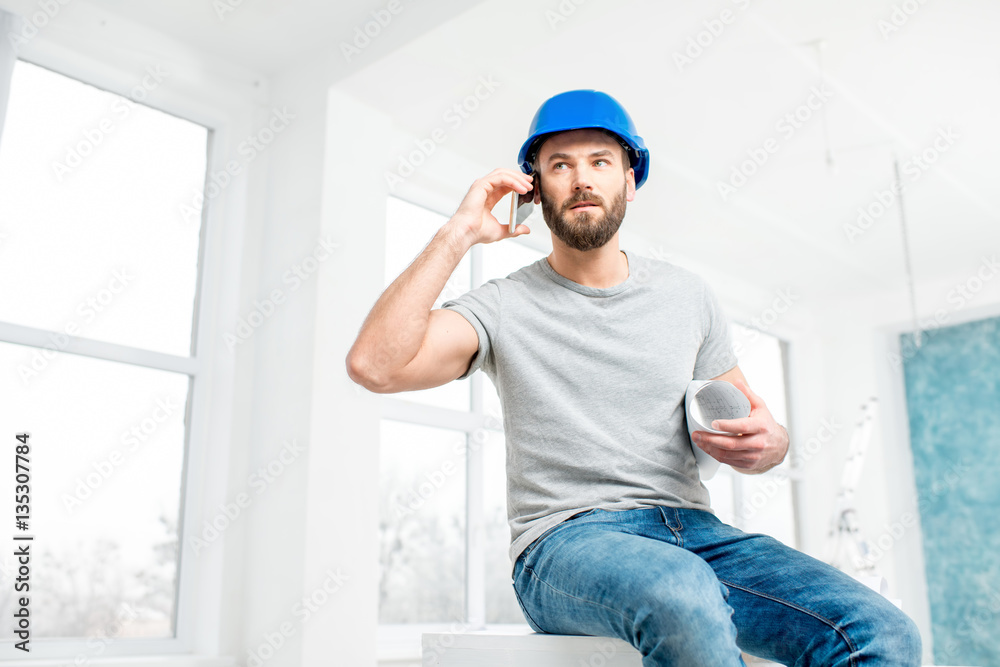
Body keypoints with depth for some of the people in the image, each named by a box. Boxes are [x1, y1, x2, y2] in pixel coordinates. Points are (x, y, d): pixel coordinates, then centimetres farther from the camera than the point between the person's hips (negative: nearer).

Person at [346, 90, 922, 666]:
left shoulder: (688, 295, 14)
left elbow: (745, 419, 20)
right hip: (564, 540, -3)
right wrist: (459, 234, -10)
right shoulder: (506, 306, 2)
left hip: (694, 529, 4)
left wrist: (769, 443, -6)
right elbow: (375, 364, -14)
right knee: (683, 599, -39)